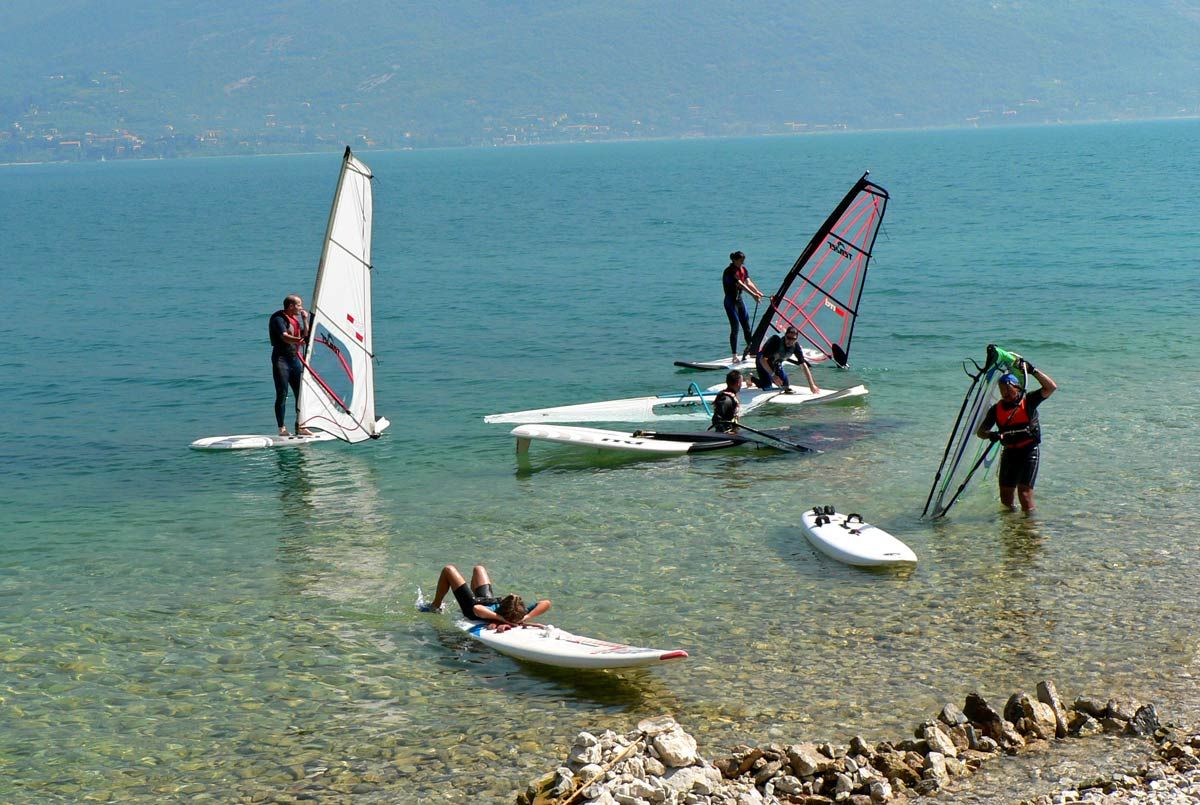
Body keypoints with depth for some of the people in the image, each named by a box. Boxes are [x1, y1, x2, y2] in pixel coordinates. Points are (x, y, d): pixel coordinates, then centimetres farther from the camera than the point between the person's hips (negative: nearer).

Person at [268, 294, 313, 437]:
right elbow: (284, 337, -24)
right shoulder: (278, 318, -8)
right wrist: (298, 340, -42)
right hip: (281, 358, -7)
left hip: (294, 358, 7)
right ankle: (282, 428, -3)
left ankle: (300, 426, 10)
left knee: (301, 393, 3)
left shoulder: (296, 318, 17)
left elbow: (305, 336, 14)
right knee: (282, 394, -6)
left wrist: (305, 319, 5)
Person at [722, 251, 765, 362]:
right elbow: (740, 285, -27)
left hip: (739, 299, 8)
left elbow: (748, 282, -2)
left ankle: (750, 347, 27)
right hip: (730, 301, -8)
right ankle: (734, 356, -8)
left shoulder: (743, 269, 8)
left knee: (746, 325, 11)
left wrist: (757, 292, -19)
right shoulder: (729, 271, -18)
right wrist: (753, 295, -35)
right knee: (735, 327, -10)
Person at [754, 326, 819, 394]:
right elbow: (763, 360, -33)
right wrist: (773, 375, -39)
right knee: (768, 388, -16)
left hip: (777, 364, 5)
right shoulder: (775, 341, -36)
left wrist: (812, 385, -22)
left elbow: (804, 366, -18)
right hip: (763, 363, -5)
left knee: (786, 386, 4)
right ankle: (752, 379, 11)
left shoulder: (796, 346, -23)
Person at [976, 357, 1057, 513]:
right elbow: (980, 432, 8)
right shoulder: (996, 409, 6)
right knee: (1005, 496, 8)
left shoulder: (1028, 401, -3)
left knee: (1024, 491, -16)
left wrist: (1032, 370, -15)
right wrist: (991, 435, -16)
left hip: (1029, 451, -4)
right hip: (1009, 452, 5)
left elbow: (1051, 387, -14)